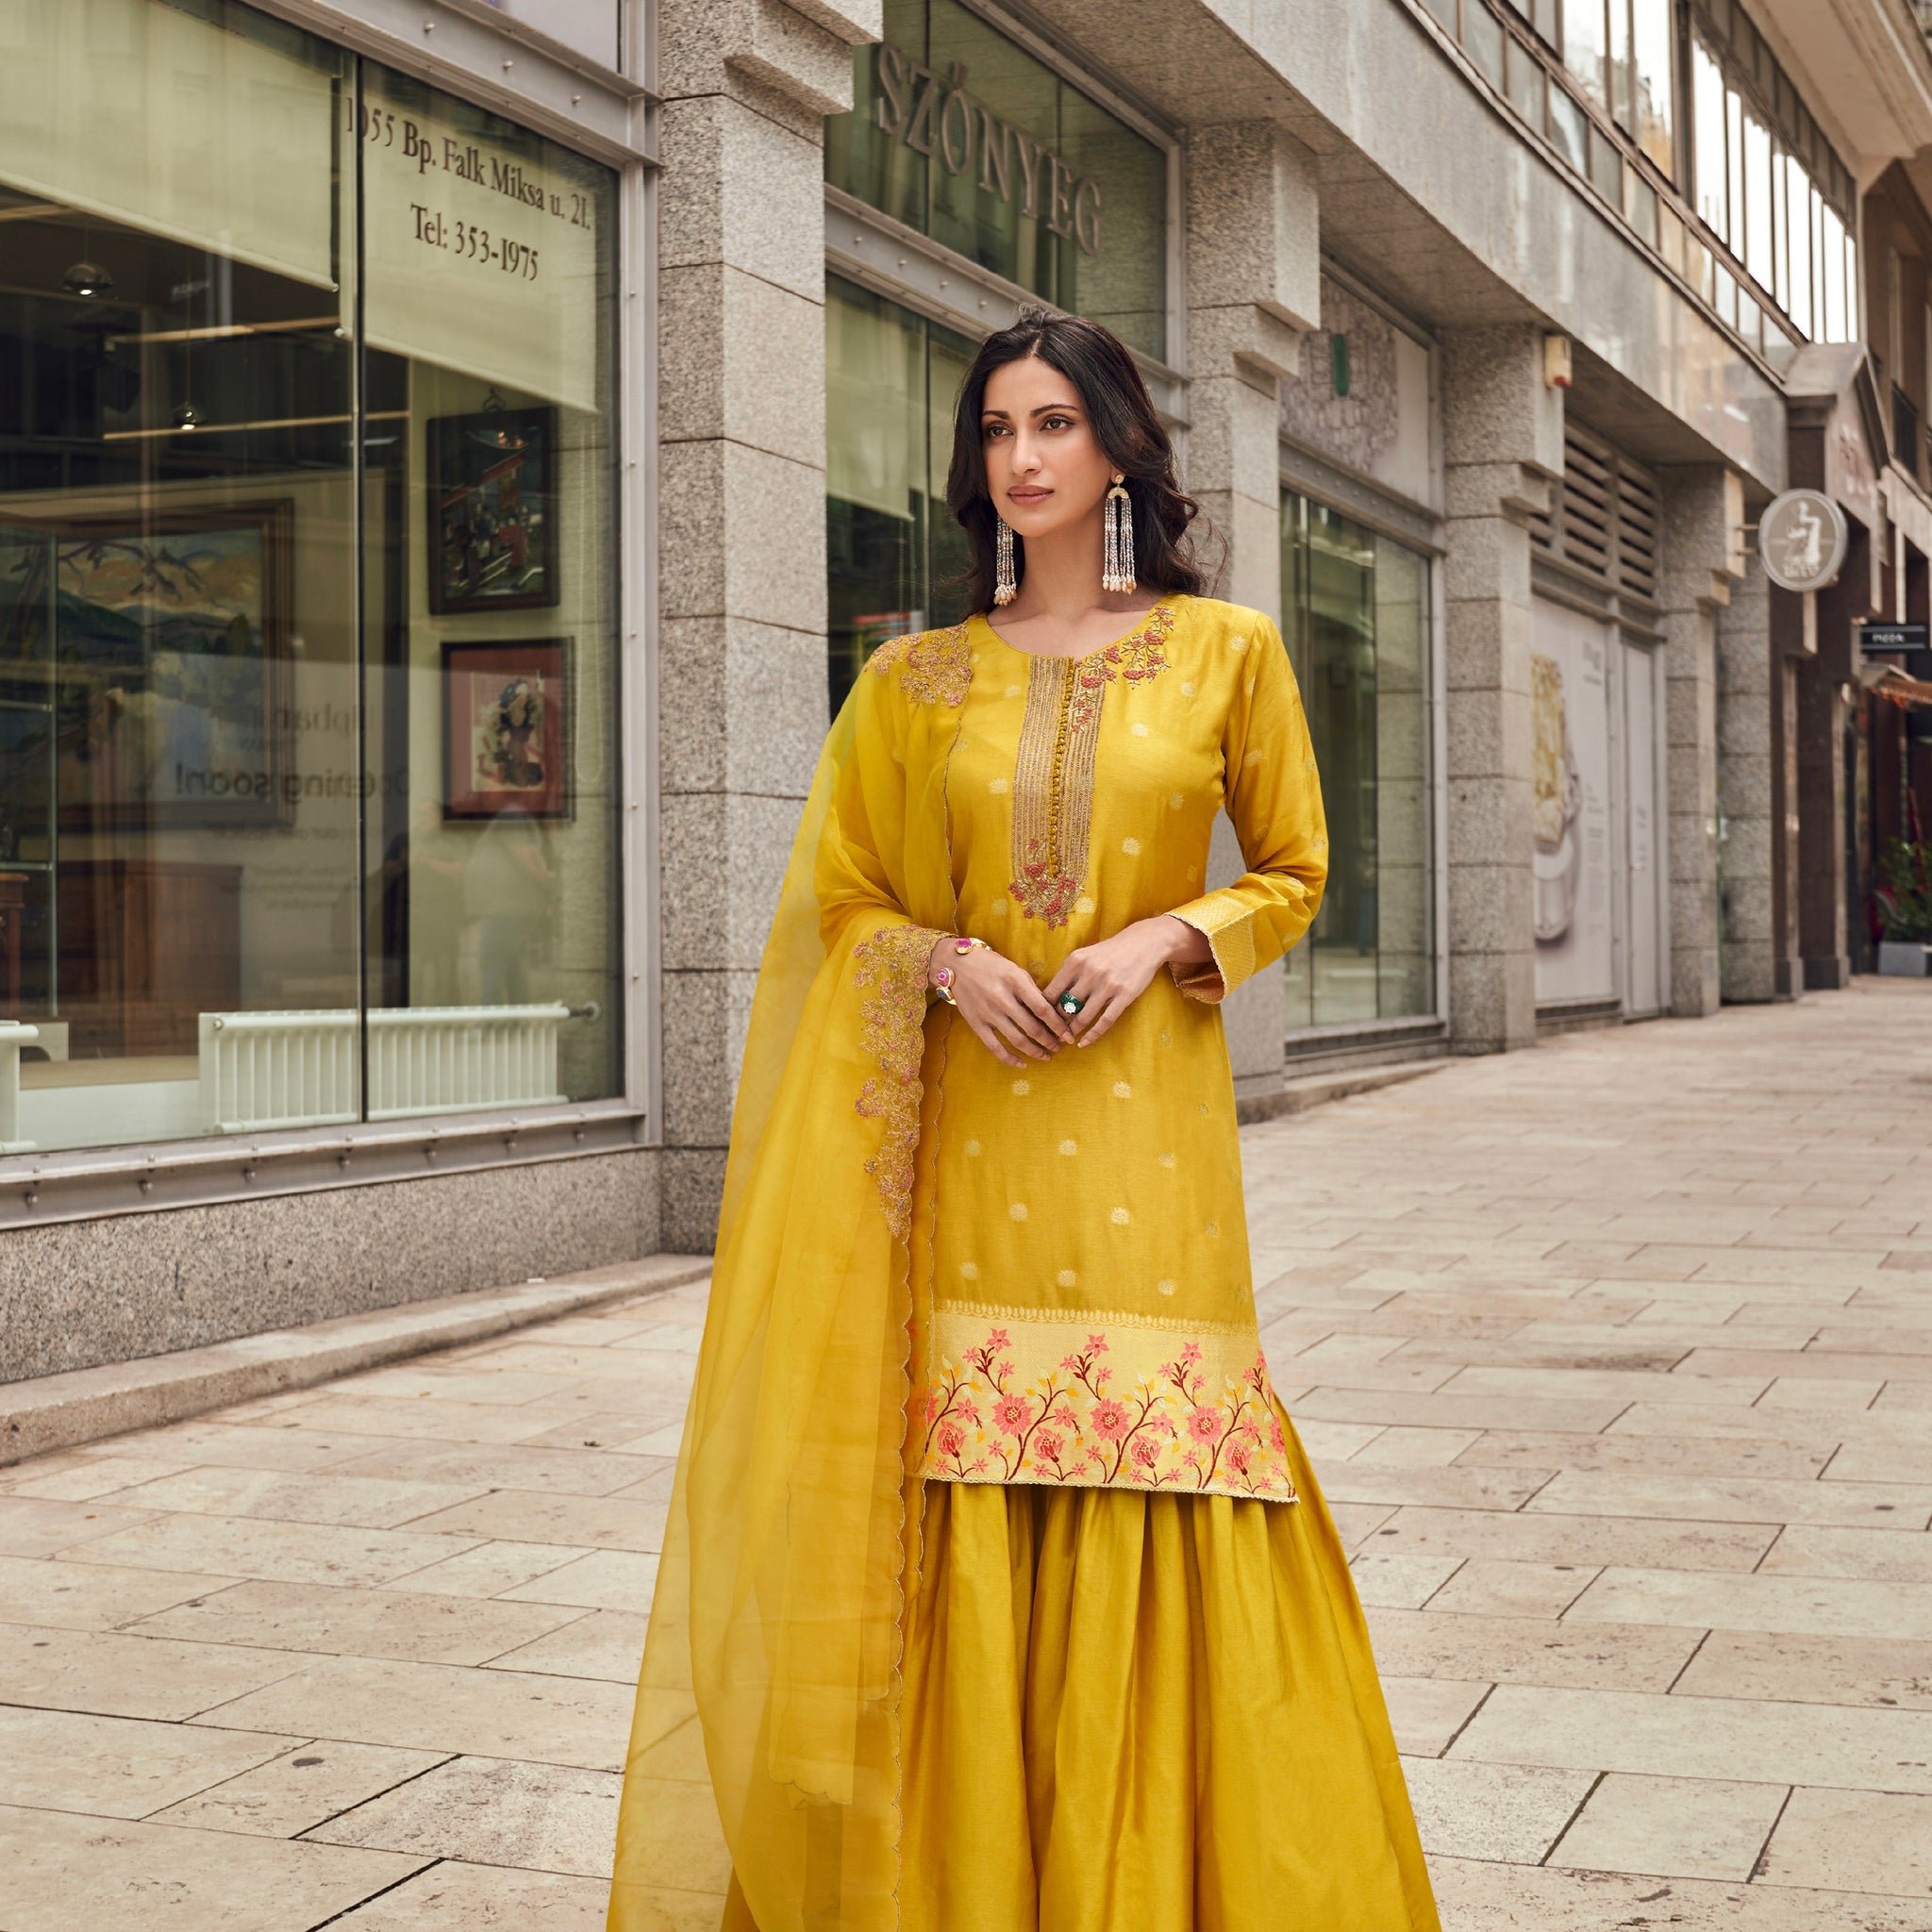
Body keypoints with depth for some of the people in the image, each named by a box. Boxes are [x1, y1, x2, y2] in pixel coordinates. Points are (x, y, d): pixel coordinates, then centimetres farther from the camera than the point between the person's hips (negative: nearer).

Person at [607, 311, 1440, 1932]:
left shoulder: (1225, 650, 7)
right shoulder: (917, 680, 9)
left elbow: (1292, 875, 11)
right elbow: (841, 900, 13)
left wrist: (1164, 937, -7)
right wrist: (949, 962, -6)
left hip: (1143, 1118, -1)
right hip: (962, 1129, 1)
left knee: (1145, 1510, -2)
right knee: (963, 1526, -1)